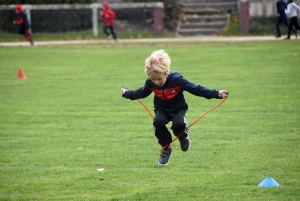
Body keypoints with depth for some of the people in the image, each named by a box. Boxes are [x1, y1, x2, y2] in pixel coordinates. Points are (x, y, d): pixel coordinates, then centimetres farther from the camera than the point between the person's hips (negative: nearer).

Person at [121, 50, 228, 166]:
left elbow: (195, 89, -22)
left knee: (178, 124, -34)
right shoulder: (150, 83, -13)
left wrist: (216, 94, -28)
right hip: (162, 109, 3)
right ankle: (166, 148, -7)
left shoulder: (177, 80, -25)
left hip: (178, 109, -3)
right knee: (158, 123, -30)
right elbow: (141, 93, 10)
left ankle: (183, 138, 5)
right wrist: (127, 94, 18)